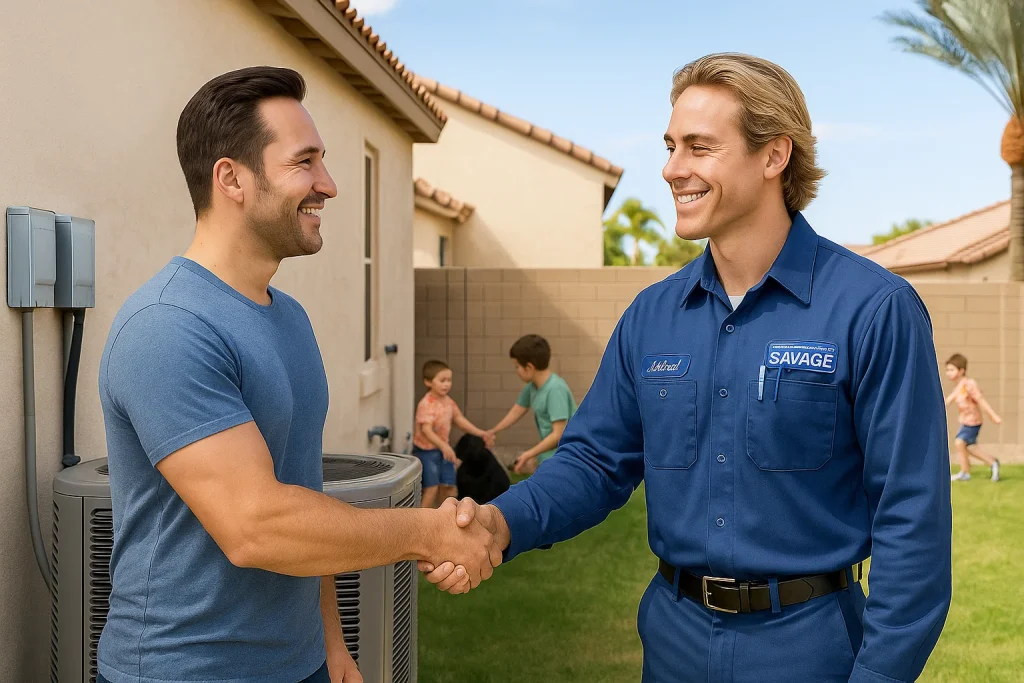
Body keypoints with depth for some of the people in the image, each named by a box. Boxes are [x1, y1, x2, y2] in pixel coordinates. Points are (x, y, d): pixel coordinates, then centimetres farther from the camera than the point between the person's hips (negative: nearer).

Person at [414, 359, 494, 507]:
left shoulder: (448, 401, 3)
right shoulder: (426, 404, -23)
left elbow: (460, 420, 12)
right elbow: (426, 430, -31)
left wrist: (481, 434, 7)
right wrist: (444, 446, -42)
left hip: (443, 450, 8)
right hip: (426, 451, -8)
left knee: (449, 487, 10)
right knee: (432, 488, -11)